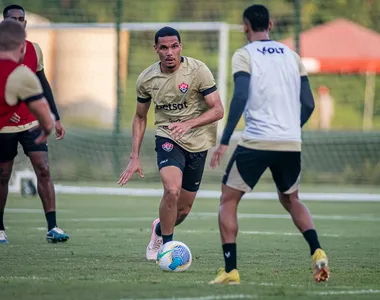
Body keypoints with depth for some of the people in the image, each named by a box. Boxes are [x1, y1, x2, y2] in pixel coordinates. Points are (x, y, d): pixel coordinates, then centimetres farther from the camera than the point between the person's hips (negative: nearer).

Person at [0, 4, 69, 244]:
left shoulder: (34, 50, 5)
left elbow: (43, 85, 12)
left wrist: (56, 119, 10)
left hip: (32, 123, 2)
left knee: (44, 170, -11)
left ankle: (52, 228, -13)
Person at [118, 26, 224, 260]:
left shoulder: (198, 70, -14)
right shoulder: (146, 79, -4)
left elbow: (218, 110, -15)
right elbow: (140, 117, 10)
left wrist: (189, 123, -31)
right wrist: (135, 157, 5)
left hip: (198, 143, 0)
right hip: (168, 139, 0)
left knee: (183, 209, 8)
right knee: (172, 190, -28)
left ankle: (159, 229, 44)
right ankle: (167, 246, -8)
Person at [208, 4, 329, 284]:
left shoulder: (244, 55, -1)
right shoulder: (291, 56, 13)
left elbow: (240, 97, -16)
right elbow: (308, 105, 11)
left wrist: (224, 141, -16)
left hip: (256, 142, -5)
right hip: (291, 144, 5)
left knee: (228, 200, 10)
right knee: (291, 199, 25)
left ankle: (230, 270, -1)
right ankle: (317, 252, 3)